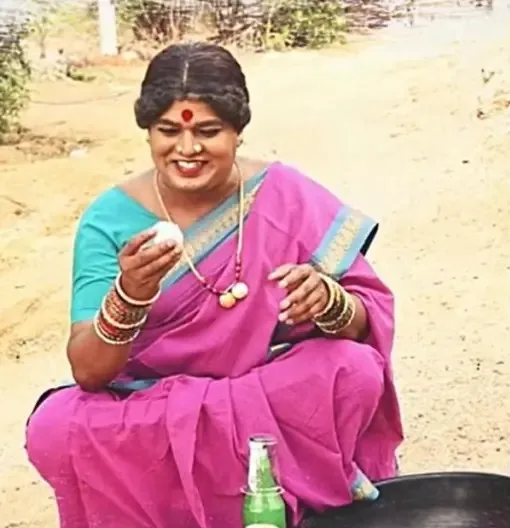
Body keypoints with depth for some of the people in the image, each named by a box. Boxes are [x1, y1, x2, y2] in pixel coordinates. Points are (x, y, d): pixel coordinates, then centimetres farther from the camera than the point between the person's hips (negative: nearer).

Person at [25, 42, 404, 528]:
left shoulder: (286, 196, -8)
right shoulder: (111, 219, -8)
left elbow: (368, 324, -8)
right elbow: (88, 372, -14)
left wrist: (328, 301, -32)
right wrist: (128, 296, -34)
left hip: (274, 406, -1)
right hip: (149, 417, 1)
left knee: (356, 372, -27)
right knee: (54, 430, -27)